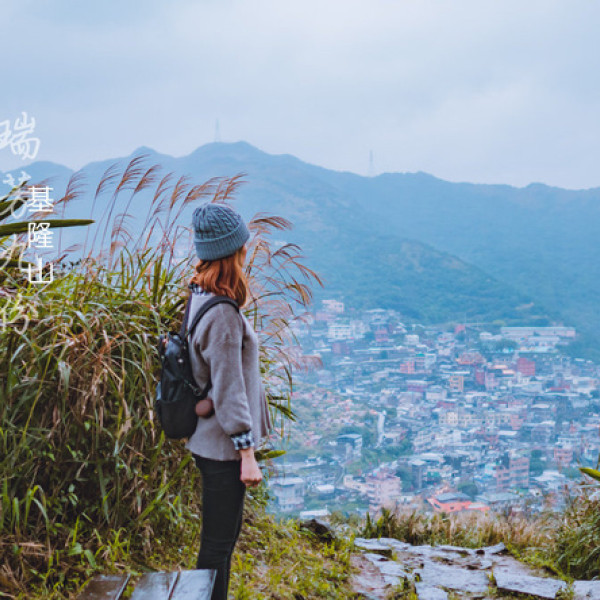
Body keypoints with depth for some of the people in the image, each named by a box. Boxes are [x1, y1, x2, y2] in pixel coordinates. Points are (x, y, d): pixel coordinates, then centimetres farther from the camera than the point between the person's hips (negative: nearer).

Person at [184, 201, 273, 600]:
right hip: (223, 446, -10)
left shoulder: (200, 295, 5)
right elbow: (228, 391, -22)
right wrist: (247, 455, -17)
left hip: (209, 441, 10)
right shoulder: (223, 313, -24)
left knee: (221, 536, 21)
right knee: (218, 543, 4)